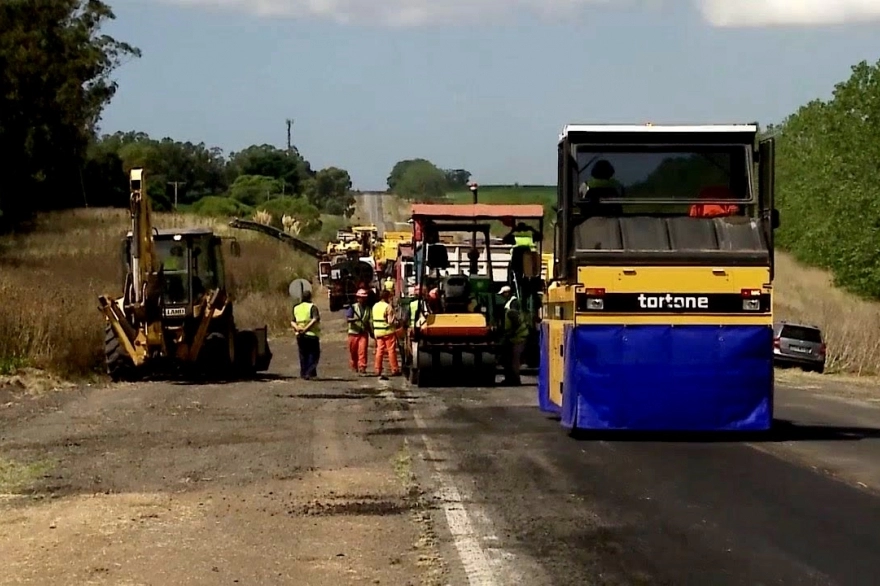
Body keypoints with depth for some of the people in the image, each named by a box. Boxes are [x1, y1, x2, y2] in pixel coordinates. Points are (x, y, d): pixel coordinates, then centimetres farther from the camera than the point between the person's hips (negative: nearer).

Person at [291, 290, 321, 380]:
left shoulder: (296, 308, 12)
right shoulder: (312, 307, -7)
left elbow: (292, 321, 6)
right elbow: (315, 319, -22)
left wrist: (297, 327, -11)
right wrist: (306, 328, -22)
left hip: (300, 335, 5)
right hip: (312, 335, -5)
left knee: (303, 355, 13)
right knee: (314, 354, 2)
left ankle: (303, 374, 11)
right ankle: (311, 373, -9)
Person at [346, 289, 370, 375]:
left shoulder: (367, 309, 10)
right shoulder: (353, 307, -2)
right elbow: (347, 319, -12)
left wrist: (371, 332, 20)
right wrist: (355, 319, -29)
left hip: (363, 333, 2)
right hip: (353, 332, -2)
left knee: (363, 350, -12)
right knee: (353, 351, 7)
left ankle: (362, 368, -14)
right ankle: (354, 367, 25)